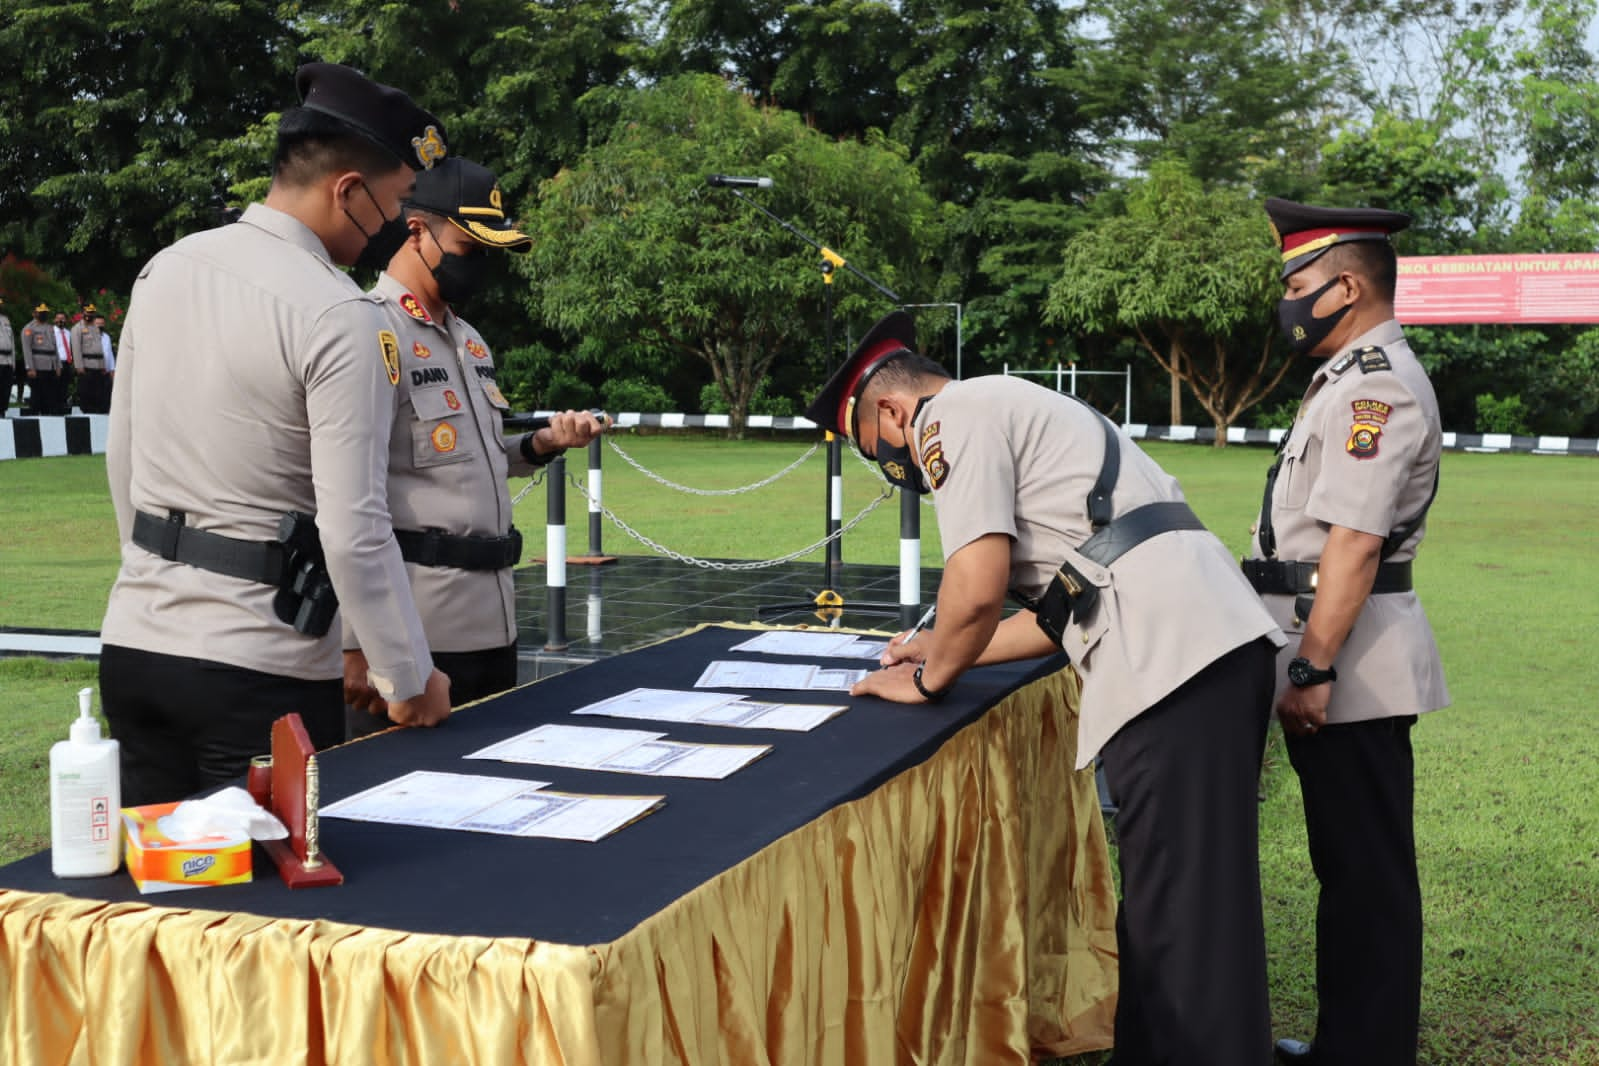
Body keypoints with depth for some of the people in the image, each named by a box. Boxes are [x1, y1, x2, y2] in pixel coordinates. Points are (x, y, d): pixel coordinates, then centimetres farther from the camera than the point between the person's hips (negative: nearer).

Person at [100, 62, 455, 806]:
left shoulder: (164, 269, 6)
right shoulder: (339, 315, -16)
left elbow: (122, 456, 14)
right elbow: (353, 528, -18)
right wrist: (409, 679, -7)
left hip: (132, 642, 7)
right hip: (258, 666, -7)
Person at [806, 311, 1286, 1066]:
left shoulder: (957, 413, 0)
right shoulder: (1012, 408, 30)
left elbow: (978, 584, -11)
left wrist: (929, 678, 7)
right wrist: (948, 652, 34)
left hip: (1173, 665, -10)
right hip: (1217, 645, 10)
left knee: (1183, 915, -5)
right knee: (1173, 901, 17)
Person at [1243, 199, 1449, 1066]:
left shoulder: (1379, 386, -16)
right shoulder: (1352, 377, 17)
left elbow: (1353, 544, -23)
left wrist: (1314, 670, -24)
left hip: (1349, 661, -11)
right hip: (1326, 653, 11)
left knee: (1367, 871, -2)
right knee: (1349, 864, 17)